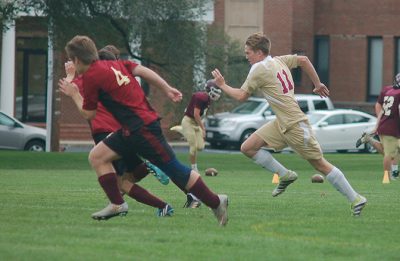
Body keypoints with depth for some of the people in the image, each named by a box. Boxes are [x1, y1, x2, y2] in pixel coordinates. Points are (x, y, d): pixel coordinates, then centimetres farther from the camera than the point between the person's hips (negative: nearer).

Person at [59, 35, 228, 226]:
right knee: (96, 156, 8)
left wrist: (73, 94, 14)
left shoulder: (91, 76, -9)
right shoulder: (114, 65, 16)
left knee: (175, 170, -4)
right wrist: (167, 90, 7)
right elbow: (142, 71, 8)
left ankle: (215, 202, 1)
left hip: (142, 128, -10)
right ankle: (117, 205, 5)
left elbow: (88, 114, -1)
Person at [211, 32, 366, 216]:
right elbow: (303, 60, 17)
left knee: (320, 165, -1)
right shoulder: (279, 61, 9)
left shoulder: (259, 69, -14)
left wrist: (222, 85, 7)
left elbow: (241, 96, -8)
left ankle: (356, 200, 7)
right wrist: (317, 84, 22)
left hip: (295, 126, -9)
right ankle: (285, 176, 10)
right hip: (281, 125, 9)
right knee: (247, 148, 3)